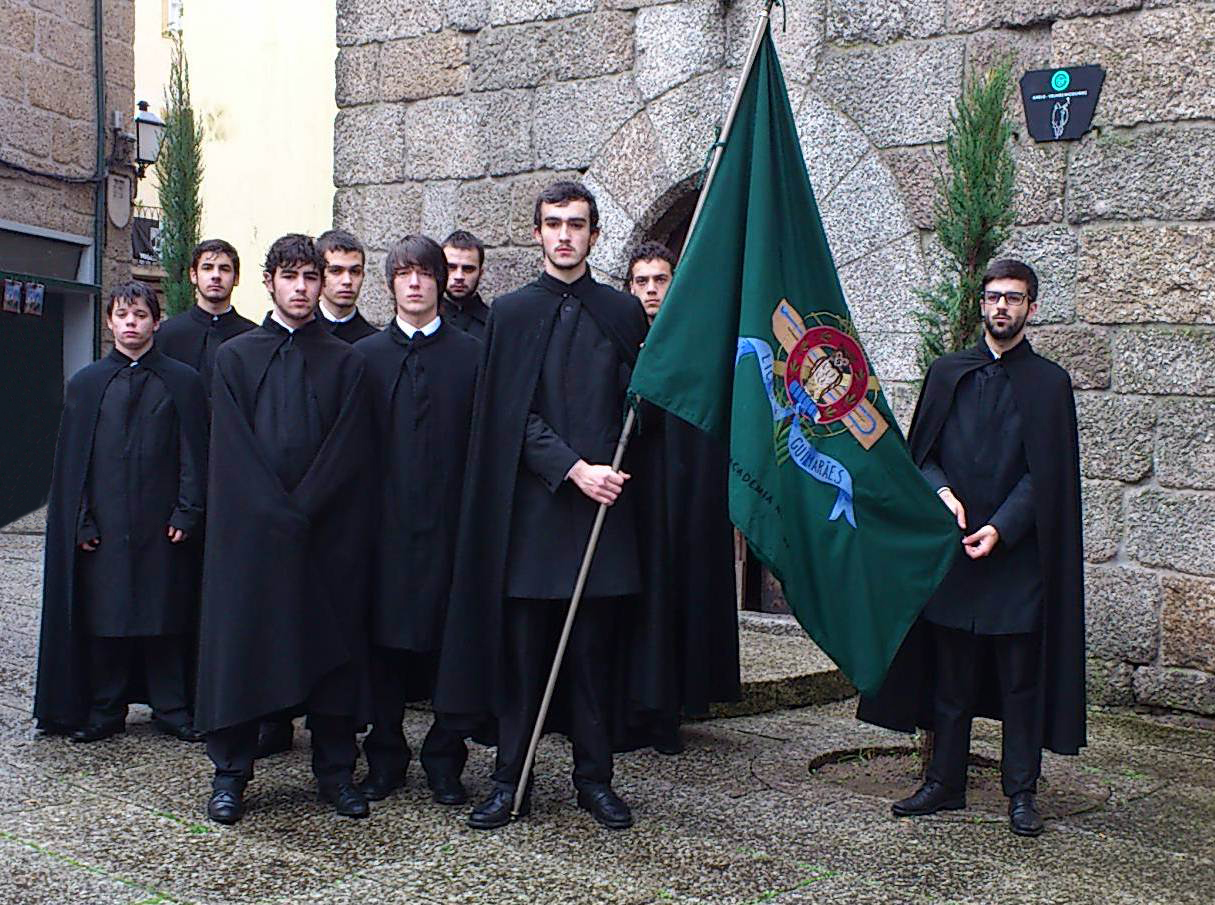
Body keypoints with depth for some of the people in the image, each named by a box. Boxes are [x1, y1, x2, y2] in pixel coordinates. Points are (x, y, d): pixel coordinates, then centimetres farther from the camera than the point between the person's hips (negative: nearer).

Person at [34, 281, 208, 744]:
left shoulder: (183, 381, 3)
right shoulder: (86, 384, 7)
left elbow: (195, 454, 1)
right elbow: (71, 458, 6)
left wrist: (187, 512, -7)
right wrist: (81, 521, -2)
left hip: (163, 526, -1)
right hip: (104, 527, 1)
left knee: (166, 617, 4)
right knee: (104, 618, 6)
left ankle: (171, 709, 15)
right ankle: (105, 711, 18)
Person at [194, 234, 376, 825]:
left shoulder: (344, 362, 9)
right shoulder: (234, 356, 9)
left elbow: (347, 451, -1)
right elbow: (232, 450, -1)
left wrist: (302, 507, -11)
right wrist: (280, 514, -11)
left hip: (329, 530, 0)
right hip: (250, 527, 0)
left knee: (331, 642, 4)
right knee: (241, 642, 2)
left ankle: (335, 771, 14)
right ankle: (230, 773, 14)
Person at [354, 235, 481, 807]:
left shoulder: (471, 354, 6)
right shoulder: (366, 355, 10)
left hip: (449, 522, -1)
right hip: (385, 521, 1)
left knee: (449, 637, 2)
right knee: (384, 638, 5)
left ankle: (444, 761, 14)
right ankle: (386, 757, 18)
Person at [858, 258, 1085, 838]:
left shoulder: (1049, 384, 3)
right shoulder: (948, 373, 10)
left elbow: (1046, 474, -3)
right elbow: (920, 450, 8)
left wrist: (1000, 527, -13)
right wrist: (942, 492, -11)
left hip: (1018, 552, -2)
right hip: (952, 547, 2)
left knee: (1020, 677, 2)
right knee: (950, 675, 9)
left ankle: (1021, 791, 12)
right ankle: (944, 783, 18)